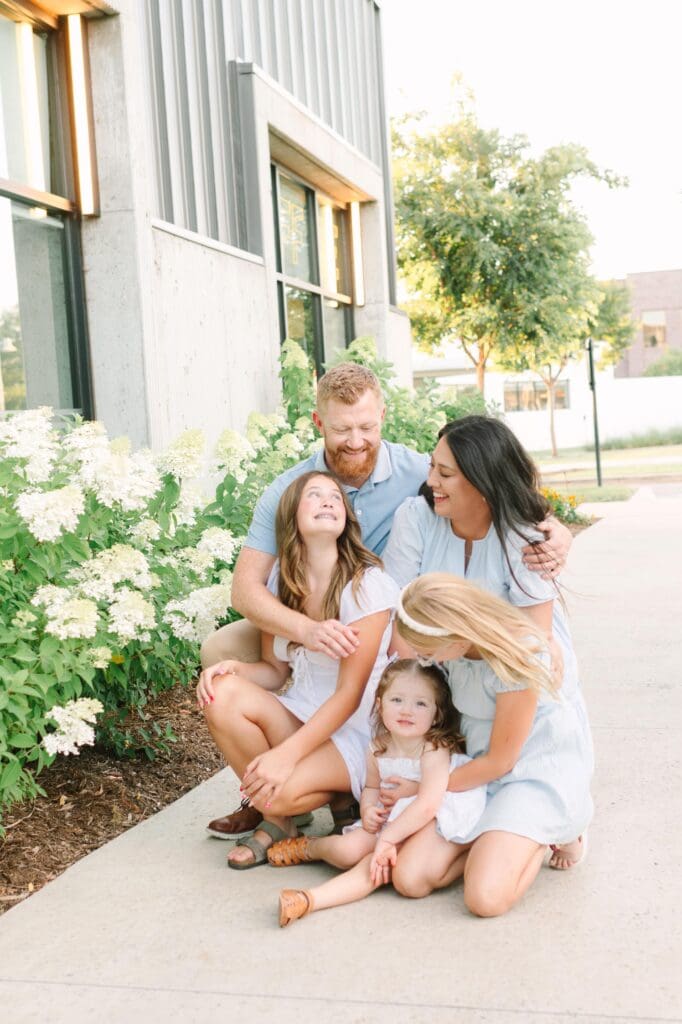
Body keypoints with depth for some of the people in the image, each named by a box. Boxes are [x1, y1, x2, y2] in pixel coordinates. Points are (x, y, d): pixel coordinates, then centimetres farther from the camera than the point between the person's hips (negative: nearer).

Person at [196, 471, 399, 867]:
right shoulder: (282, 579, 2)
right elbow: (275, 669, 7)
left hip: (355, 732, -6)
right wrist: (234, 669, -16)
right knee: (223, 696, -22)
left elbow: (349, 695, -17)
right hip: (301, 715, 6)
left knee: (278, 792, -32)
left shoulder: (367, 584, -16)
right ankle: (274, 817, -3)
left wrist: (286, 754, -26)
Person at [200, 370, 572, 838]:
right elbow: (246, 588, -18)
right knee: (221, 650, -16)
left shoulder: (419, 474, -14)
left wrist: (556, 532, -39)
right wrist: (307, 629, -38)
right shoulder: (288, 491, -11)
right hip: (306, 628, 2)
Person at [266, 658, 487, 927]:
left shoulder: (435, 750, -23)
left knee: (382, 861, -29)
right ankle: (307, 847, 22)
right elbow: (372, 787, 15)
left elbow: (427, 805, -31)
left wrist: (387, 839, -28)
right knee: (348, 849, -11)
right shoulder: (378, 749, -3)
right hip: (392, 820, 6)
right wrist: (368, 809, -9)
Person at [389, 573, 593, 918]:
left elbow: (499, 761, -15)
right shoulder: (456, 646, -5)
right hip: (482, 777, 6)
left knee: (485, 898, -26)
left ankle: (555, 835, 3)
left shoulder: (518, 660, -26)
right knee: (409, 878, -12)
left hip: (537, 778, -6)